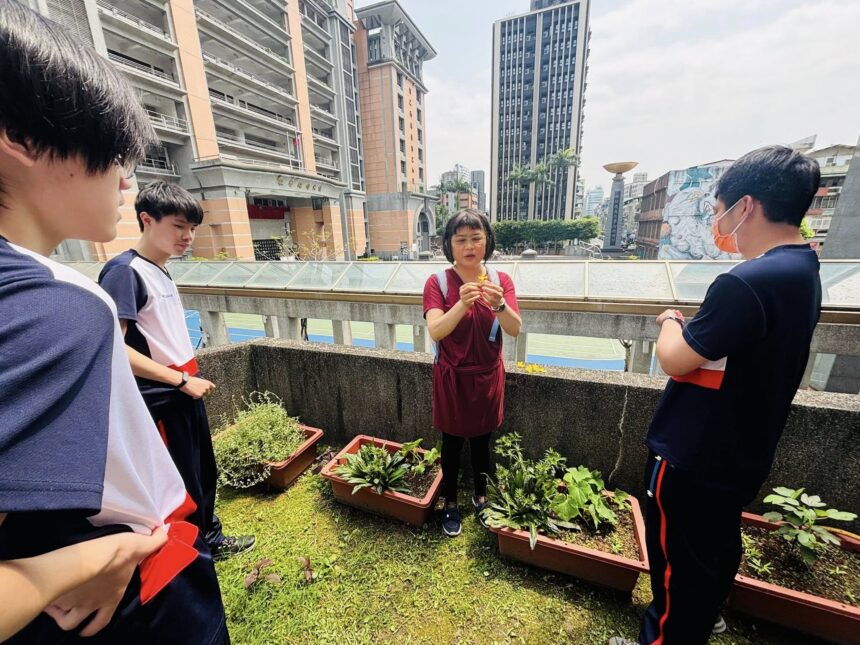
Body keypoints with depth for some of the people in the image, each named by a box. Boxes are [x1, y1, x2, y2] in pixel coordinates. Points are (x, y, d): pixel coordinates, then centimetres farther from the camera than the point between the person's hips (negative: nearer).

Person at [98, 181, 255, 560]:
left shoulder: (161, 272, 9)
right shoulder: (124, 271, -16)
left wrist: (191, 379, 13)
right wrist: (183, 380, -19)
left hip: (185, 394, 8)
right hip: (160, 402, -8)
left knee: (204, 473, 21)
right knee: (182, 485, 8)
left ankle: (211, 540, 42)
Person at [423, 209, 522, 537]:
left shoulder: (501, 280, -5)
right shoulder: (437, 282, -11)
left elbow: (515, 329, -14)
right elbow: (435, 332, -23)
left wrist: (498, 304, -35)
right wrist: (462, 304, -40)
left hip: (487, 376, 2)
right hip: (452, 377, -2)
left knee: (482, 441, 18)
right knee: (452, 442, 13)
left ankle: (480, 497, 43)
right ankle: (450, 503, 37)